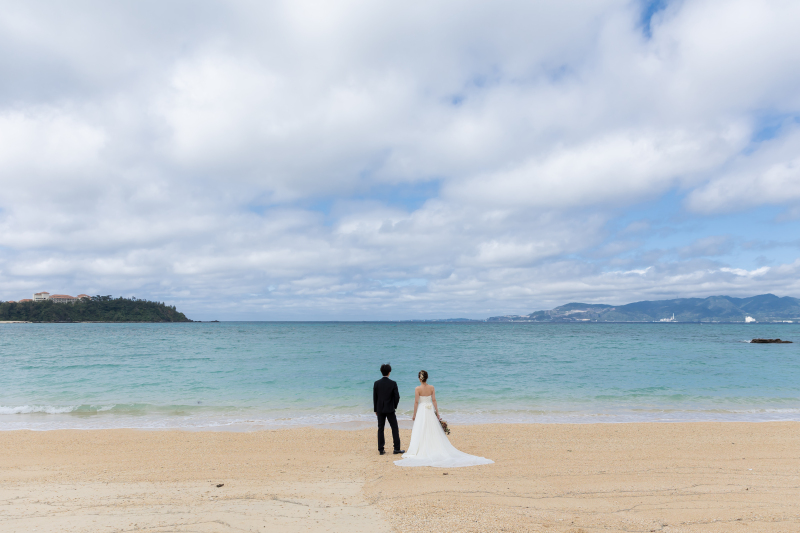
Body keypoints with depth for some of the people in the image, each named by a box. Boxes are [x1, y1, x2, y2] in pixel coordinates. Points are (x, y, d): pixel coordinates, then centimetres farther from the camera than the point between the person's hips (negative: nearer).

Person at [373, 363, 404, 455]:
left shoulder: (376, 383, -4)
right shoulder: (393, 383, -10)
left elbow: (374, 397, 0)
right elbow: (397, 396, -7)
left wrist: (376, 409, 10)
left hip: (380, 409, 2)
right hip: (390, 409, -2)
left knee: (380, 429, 8)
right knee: (395, 428, 7)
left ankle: (381, 449, 10)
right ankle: (397, 448, 8)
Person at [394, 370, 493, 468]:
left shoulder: (417, 389, -11)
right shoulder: (432, 387, -2)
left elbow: (416, 402, -9)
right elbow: (434, 400, -1)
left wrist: (414, 414, 0)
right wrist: (437, 413, 5)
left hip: (421, 411, -3)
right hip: (430, 411, 3)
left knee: (420, 432, 3)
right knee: (434, 432, 11)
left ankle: (420, 451, 3)